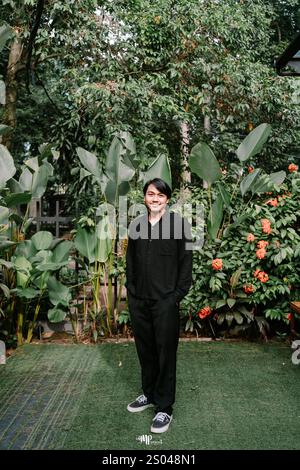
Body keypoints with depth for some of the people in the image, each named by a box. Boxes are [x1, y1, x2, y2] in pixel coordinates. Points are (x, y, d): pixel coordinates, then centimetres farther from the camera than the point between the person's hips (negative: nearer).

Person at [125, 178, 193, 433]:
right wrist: (130, 288, 7)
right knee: (145, 349, 15)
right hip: (138, 300, 5)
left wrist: (178, 294, -9)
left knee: (165, 352, 3)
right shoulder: (136, 225, 9)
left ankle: (165, 408, 16)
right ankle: (149, 393, 35)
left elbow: (186, 261, -5)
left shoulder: (178, 223, -4)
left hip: (165, 300, -4)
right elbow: (130, 259, 14)